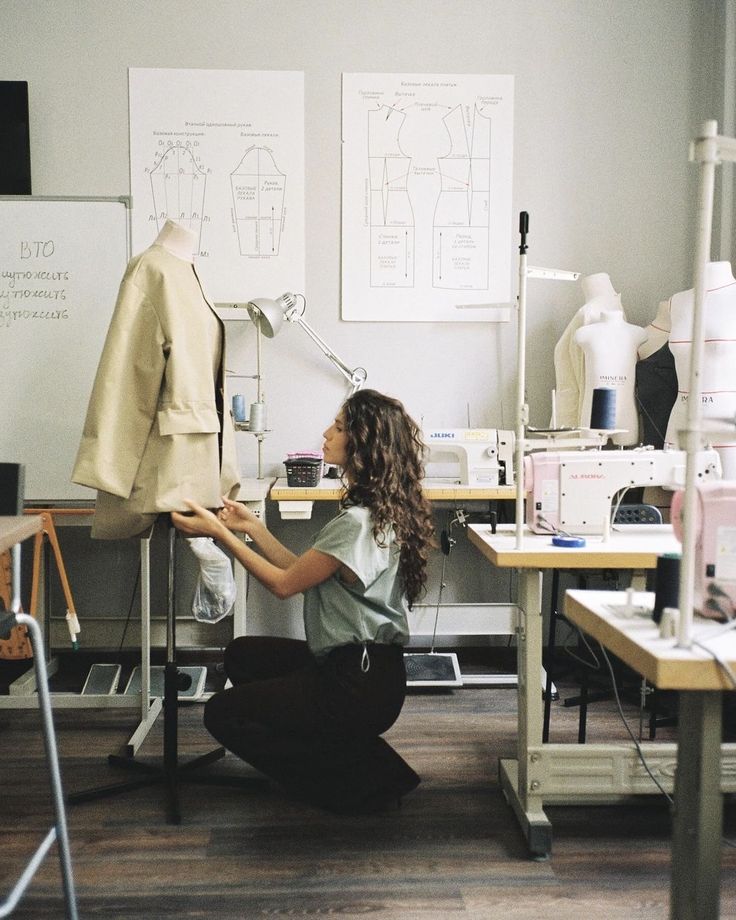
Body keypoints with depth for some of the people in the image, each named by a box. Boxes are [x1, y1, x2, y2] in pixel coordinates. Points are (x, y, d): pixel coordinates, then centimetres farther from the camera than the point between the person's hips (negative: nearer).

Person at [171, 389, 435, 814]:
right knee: (243, 654, 20)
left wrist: (220, 532, -10)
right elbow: (302, 571, 9)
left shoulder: (359, 522, -25)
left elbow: (285, 583, -15)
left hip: (359, 685, -10)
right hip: (361, 665, 10)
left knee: (222, 714, 1)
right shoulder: (380, 510, 7)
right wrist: (253, 526, 9)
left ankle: (366, 780, 2)